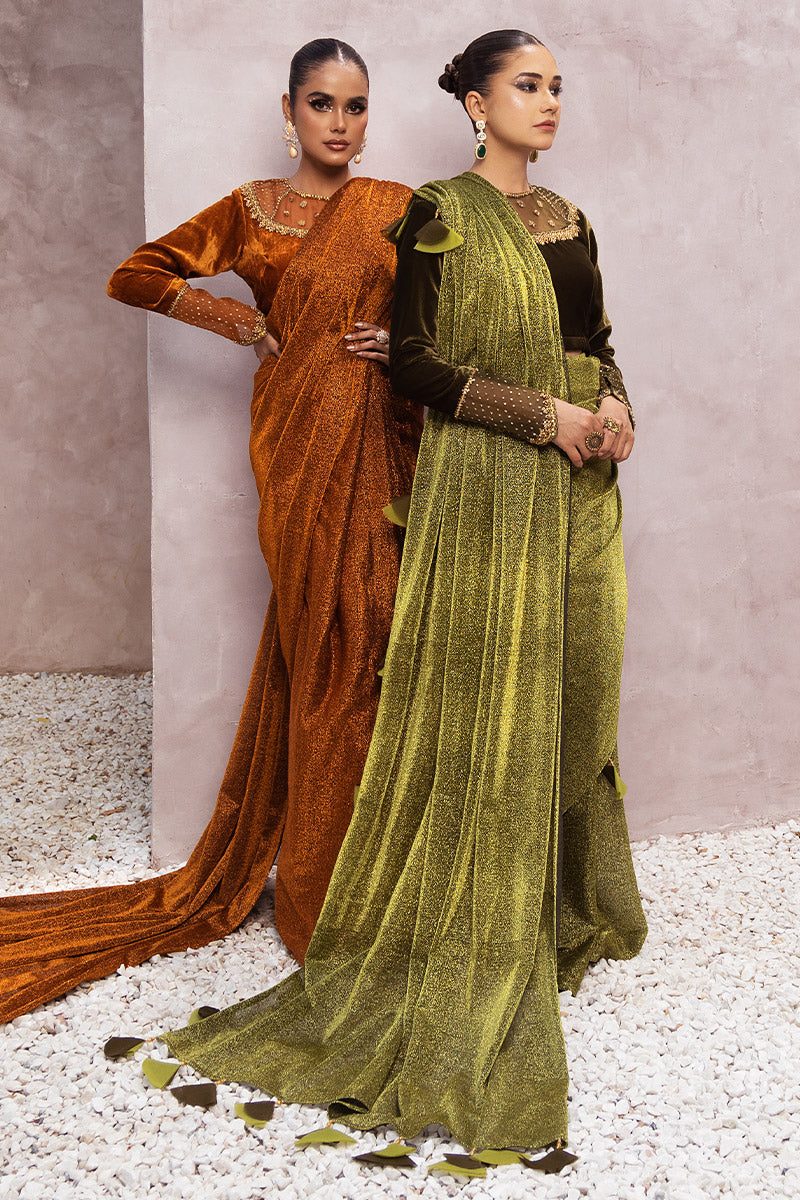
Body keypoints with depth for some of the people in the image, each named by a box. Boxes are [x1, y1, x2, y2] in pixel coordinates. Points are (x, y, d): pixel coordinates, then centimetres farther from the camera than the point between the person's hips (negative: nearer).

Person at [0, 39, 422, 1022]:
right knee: (326, 641, -1)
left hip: (383, 440, 2)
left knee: (370, 636, 4)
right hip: (301, 440, -2)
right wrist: (246, 323, 0)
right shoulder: (253, 210, 7)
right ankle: (324, 894, 12)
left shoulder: (399, 207, 11)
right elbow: (135, 275, 8)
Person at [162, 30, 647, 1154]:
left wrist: (615, 406, -2)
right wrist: (542, 411, -16)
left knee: (573, 696, 12)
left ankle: (564, 909, 29)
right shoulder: (441, 215, -5)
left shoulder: (569, 221, 15)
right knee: (488, 709, -4)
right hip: (485, 481, -7)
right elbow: (414, 358, -11)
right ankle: (475, 943, 9)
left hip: (578, 486, 7)